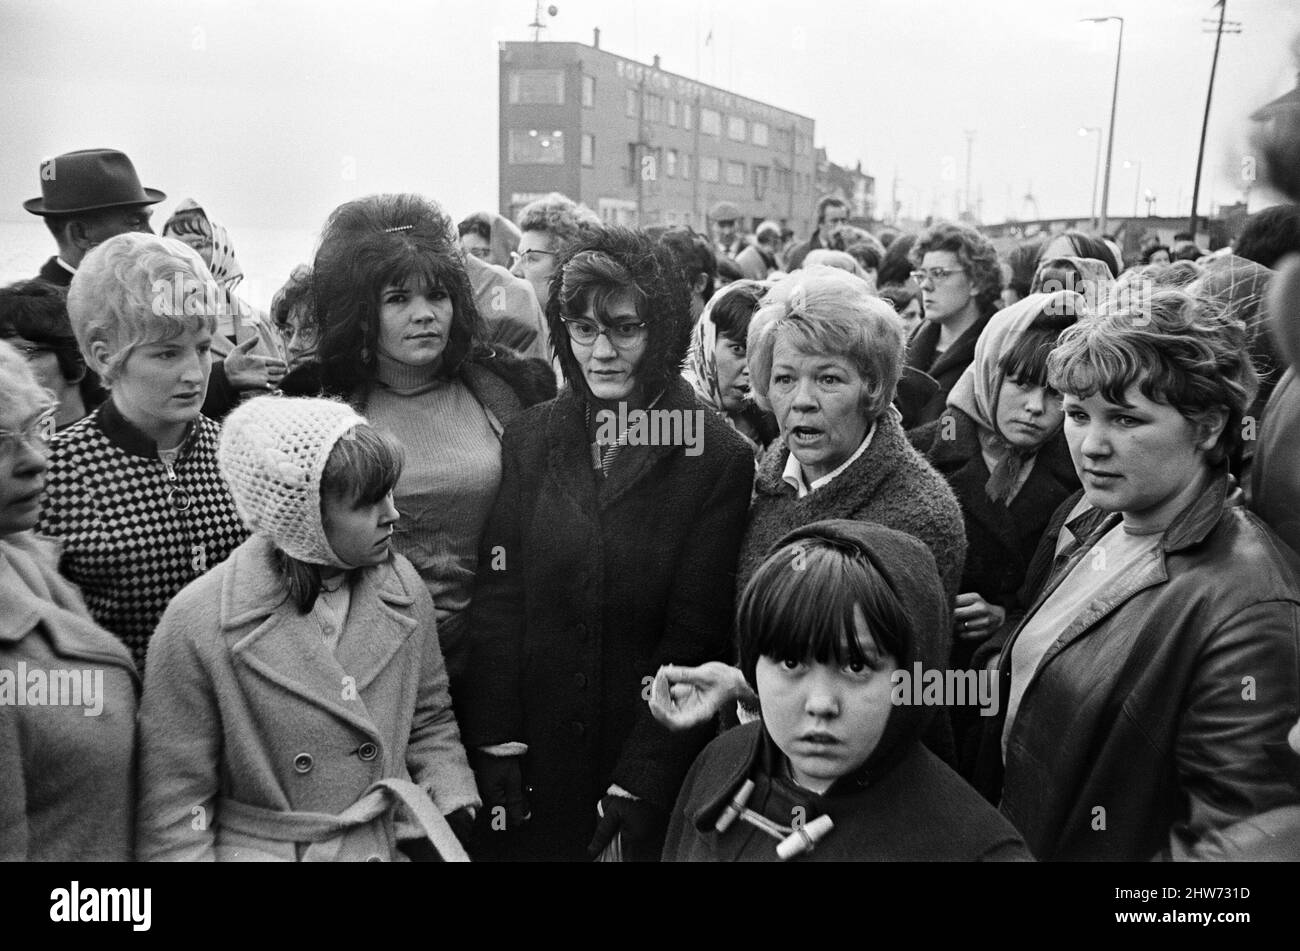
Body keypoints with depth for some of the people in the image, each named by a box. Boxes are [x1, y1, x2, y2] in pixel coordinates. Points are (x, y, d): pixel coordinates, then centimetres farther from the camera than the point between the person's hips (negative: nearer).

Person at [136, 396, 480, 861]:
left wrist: (452, 804, -1)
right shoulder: (195, 626, -14)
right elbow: (174, 800, -6)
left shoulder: (404, 589, -2)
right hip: (258, 848, -4)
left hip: (394, 843, 5)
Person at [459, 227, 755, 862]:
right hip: (534, 759, 3)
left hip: (655, 772, -2)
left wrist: (638, 781, -14)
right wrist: (496, 745, -9)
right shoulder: (531, 438, -1)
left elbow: (694, 637, -11)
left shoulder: (719, 459, -10)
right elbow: (496, 601, -3)